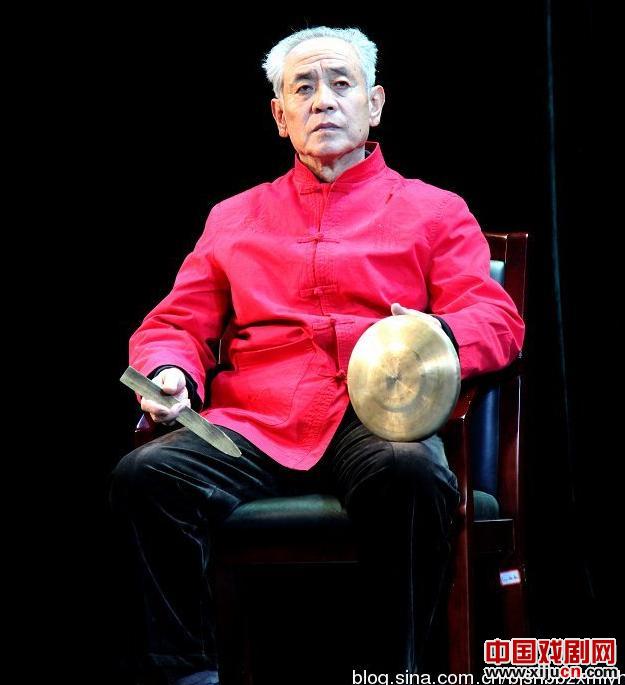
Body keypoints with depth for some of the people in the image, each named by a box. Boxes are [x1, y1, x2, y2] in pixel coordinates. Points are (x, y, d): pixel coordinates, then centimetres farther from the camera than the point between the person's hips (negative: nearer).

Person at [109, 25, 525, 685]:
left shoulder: (433, 210, 20)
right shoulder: (233, 218, 27)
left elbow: (497, 319, 9)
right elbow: (176, 324, 23)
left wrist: (436, 336, -16)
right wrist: (170, 372, -3)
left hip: (375, 419, -2)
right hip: (252, 425, 2)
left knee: (413, 473, -38)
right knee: (145, 474, -28)